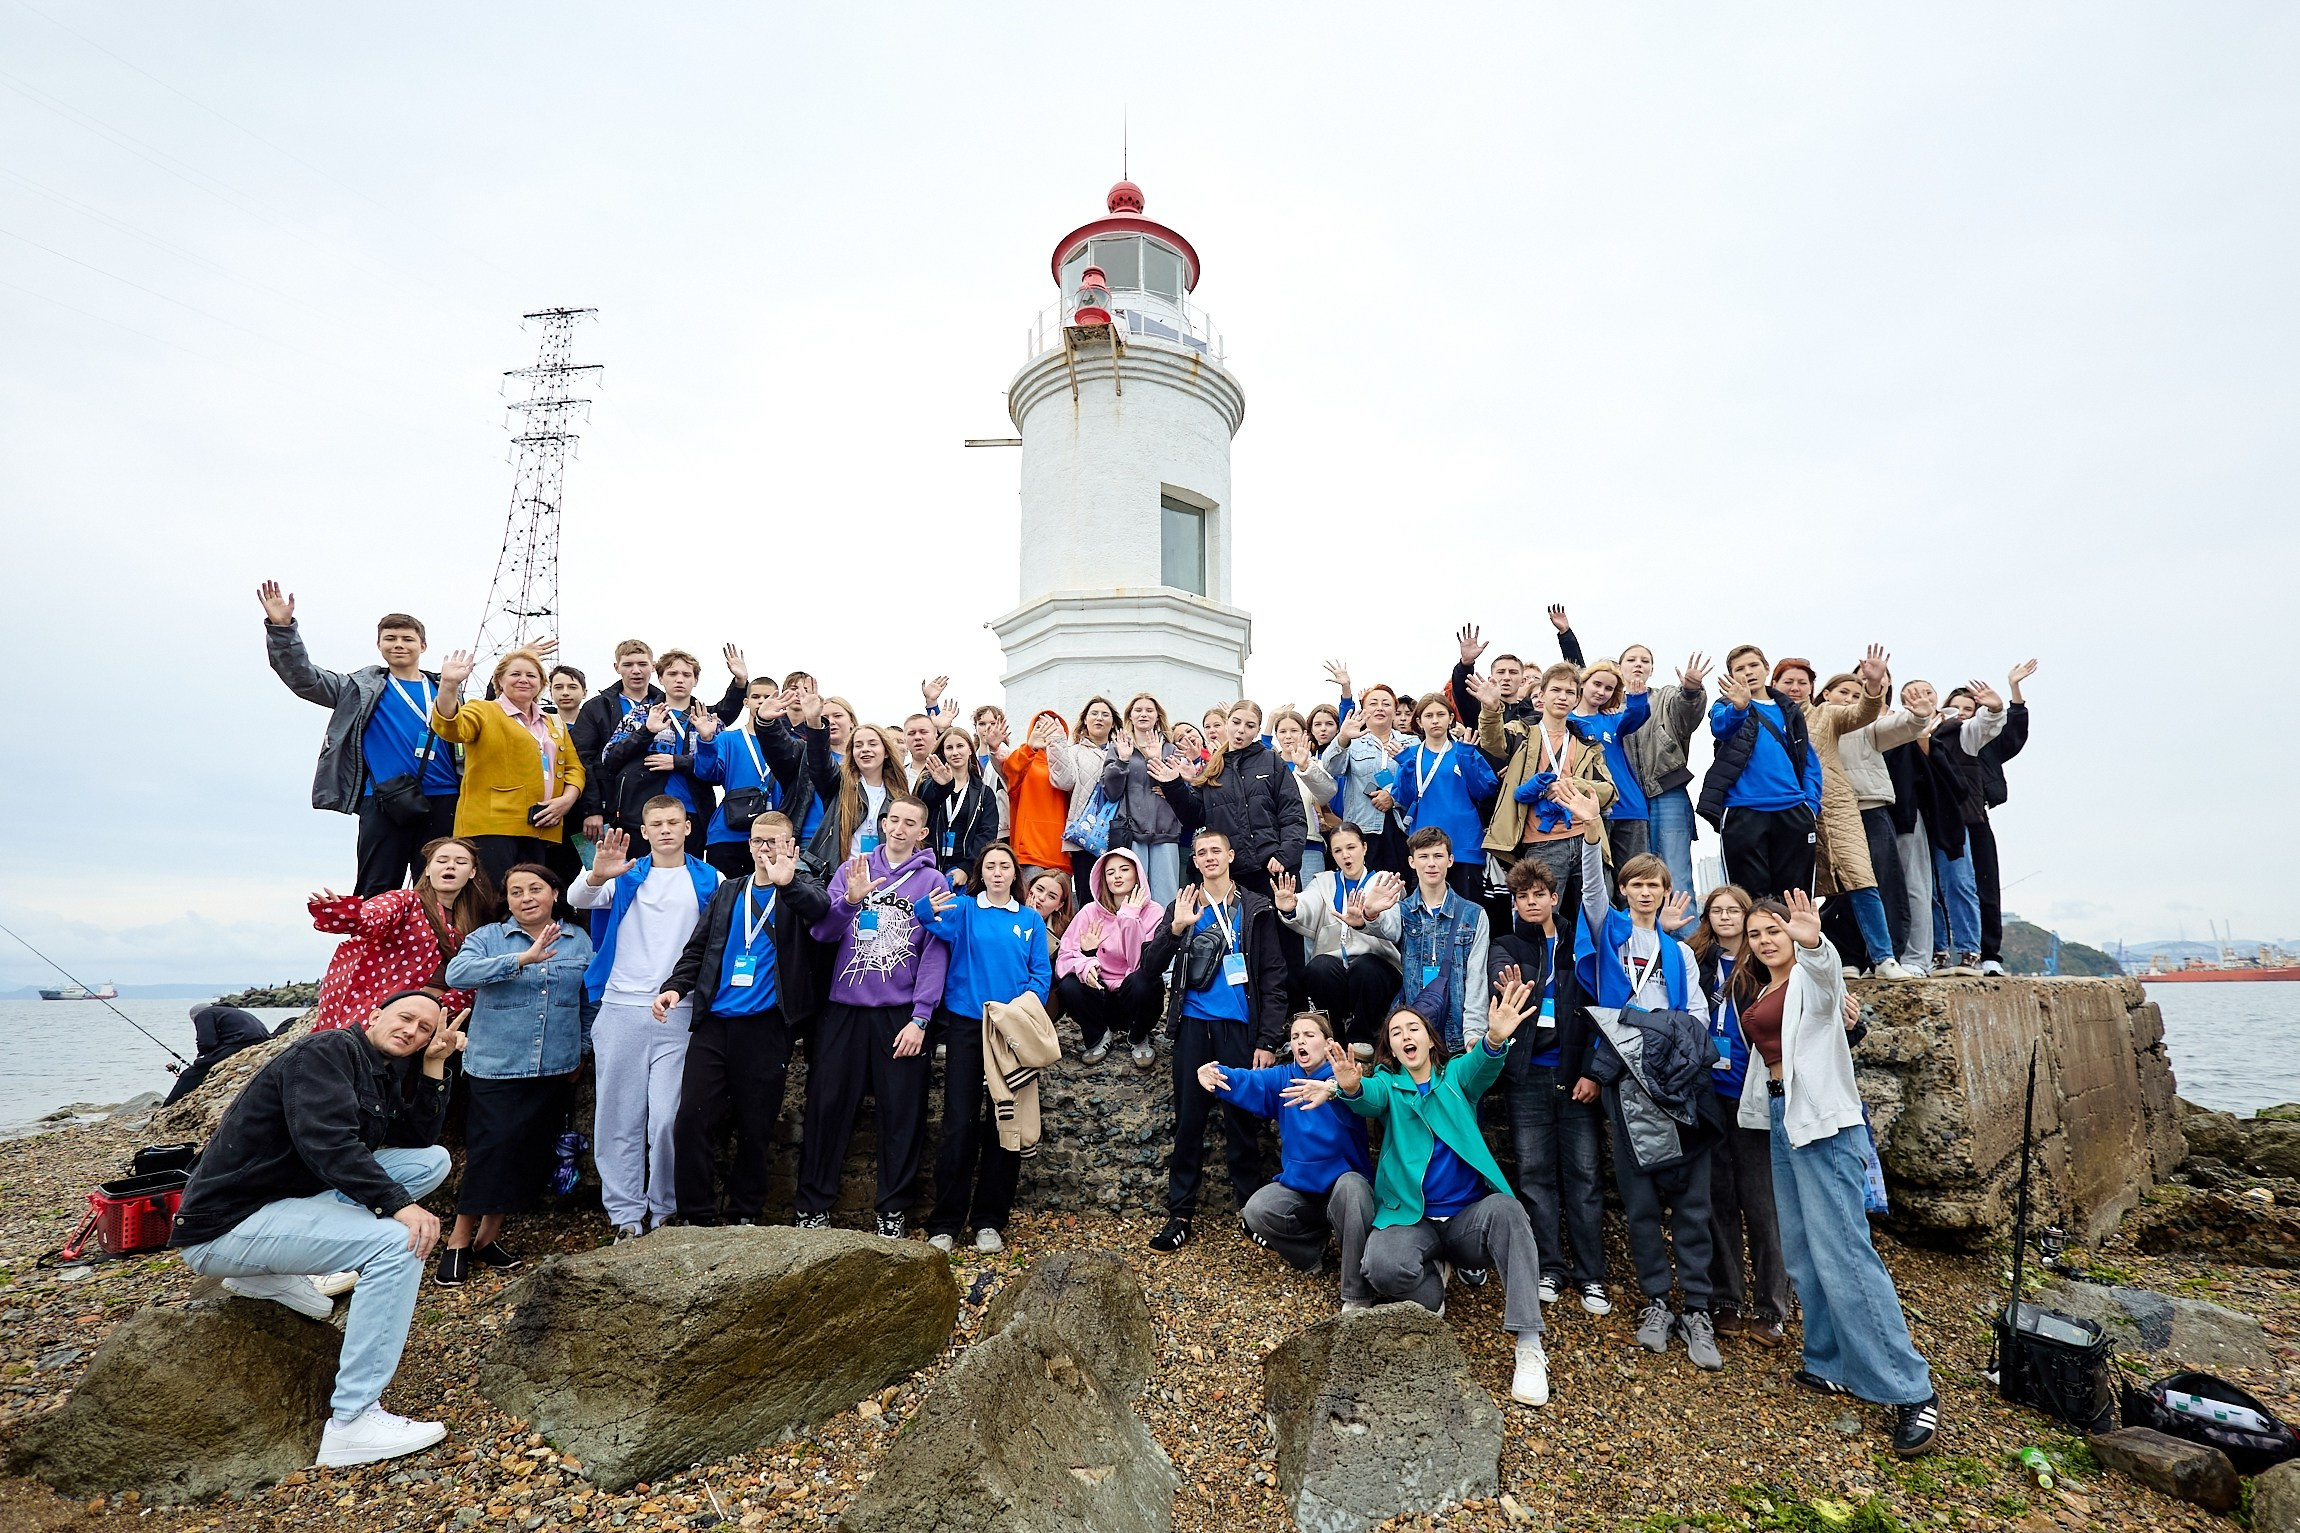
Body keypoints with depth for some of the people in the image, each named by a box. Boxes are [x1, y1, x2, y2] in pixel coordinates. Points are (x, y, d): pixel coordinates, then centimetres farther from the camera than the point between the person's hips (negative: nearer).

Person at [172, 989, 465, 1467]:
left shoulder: (383, 1078, 11)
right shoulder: (327, 1051, -16)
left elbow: (419, 1138, 6)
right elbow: (326, 1142, -29)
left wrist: (435, 1063, -1)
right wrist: (397, 1203, -33)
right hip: (226, 1225, -9)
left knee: (434, 1159, 0)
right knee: (398, 1242, -27)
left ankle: (278, 1273, -1)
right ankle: (351, 1424, -21)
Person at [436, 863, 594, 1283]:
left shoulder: (579, 941, 7)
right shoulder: (488, 938, -1)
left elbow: (590, 1000, 13)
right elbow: (457, 973, -21)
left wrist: (582, 1051, 12)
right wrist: (522, 958, -32)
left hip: (554, 1070, 3)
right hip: (496, 1068, -3)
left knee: (531, 1153, 7)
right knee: (492, 1149, -8)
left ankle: (489, 1236, 24)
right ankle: (459, 1241, 10)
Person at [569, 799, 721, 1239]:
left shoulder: (709, 881, 7)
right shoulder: (626, 877, 10)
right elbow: (576, 900, -6)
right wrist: (597, 875, -27)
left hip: (678, 1015, -2)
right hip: (621, 1009, 2)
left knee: (667, 1120, -5)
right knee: (619, 1117, 4)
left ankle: (665, 1212, 11)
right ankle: (625, 1215, 15)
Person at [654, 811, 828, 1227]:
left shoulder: (800, 886, 4)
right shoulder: (727, 892, 16)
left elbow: (821, 908, -20)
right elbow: (697, 948, 18)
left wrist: (787, 883, -39)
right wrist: (675, 986, 0)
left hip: (767, 1026, -3)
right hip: (714, 1022, 3)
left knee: (755, 1128, 5)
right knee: (691, 1120, -3)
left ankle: (745, 1216, 21)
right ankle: (696, 1216, 11)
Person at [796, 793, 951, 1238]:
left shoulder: (932, 881, 1)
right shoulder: (853, 868, 8)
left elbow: (935, 954, -4)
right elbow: (823, 932, 1)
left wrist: (920, 1019, -11)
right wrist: (850, 899, -19)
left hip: (901, 1014, -1)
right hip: (843, 1008, 2)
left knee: (903, 1113, 4)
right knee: (827, 1105, 5)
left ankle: (893, 1209, 18)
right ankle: (813, 1205, 20)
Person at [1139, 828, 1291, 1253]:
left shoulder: (1256, 910, 4)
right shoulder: (1183, 906, 9)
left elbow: (1274, 978, 1)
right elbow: (1151, 965, 2)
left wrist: (1268, 1041, -5)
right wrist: (1176, 927, -15)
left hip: (1238, 1027, -2)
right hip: (1193, 1026, 2)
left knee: (1241, 1120, 4)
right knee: (1188, 1121, 6)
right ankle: (1180, 1213, 13)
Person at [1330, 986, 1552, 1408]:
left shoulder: (1455, 1075, 9)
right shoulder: (1387, 1084, 8)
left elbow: (1481, 1065, -17)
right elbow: (1369, 1098, -18)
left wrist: (1495, 1039, -43)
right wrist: (1351, 1087, -46)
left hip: (1468, 1216, 1)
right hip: (1412, 1219, 0)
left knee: (1504, 1209, -32)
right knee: (1382, 1266, -31)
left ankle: (1529, 1347, -26)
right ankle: (1434, 1277, 4)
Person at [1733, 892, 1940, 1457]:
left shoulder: (1812, 977, -8)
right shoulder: (1754, 991, 15)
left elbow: (1826, 975, -35)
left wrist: (1813, 943, -54)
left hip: (1824, 1120, -8)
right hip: (1782, 1119, 8)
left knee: (1841, 1252, -12)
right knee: (1802, 1254, 11)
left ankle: (1912, 1392, -5)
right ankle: (1834, 1365, 21)